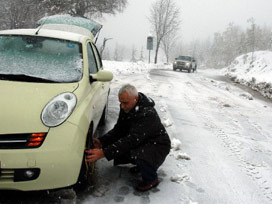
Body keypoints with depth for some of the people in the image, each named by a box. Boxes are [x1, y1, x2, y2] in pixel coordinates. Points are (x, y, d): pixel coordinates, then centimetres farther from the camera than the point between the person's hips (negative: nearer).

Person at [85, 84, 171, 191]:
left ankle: (151, 179, -6)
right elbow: (118, 130, -2)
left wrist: (104, 153, -45)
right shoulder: (126, 108, -7)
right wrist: (101, 141, -20)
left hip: (158, 145, -8)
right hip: (141, 142, 8)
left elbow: (132, 140, -41)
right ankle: (142, 164, 17)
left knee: (138, 155, -37)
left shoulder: (147, 114, -34)